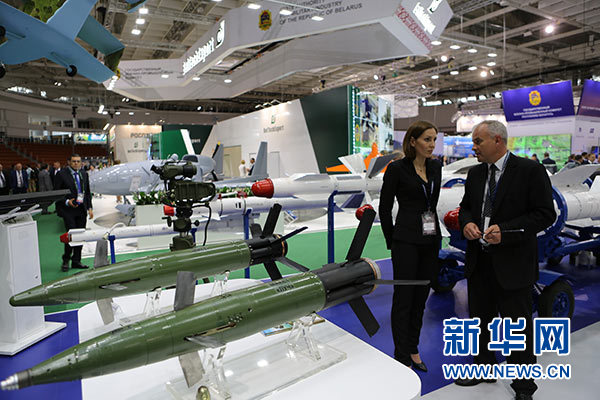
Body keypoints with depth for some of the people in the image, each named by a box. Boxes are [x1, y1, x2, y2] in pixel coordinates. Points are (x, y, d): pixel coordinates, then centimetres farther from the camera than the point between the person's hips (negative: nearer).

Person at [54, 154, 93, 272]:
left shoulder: (84, 174, 12)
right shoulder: (62, 174, -4)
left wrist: (89, 208, 9)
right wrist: (67, 202, -18)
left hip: (81, 209, 5)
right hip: (68, 209, -5)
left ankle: (76, 261, 16)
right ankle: (66, 260, 10)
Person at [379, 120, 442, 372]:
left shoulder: (435, 167, 8)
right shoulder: (397, 169, -9)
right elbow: (384, 208, -5)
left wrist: (434, 232, 14)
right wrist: (392, 242, -1)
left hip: (430, 241, 6)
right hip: (407, 241, -6)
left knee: (421, 297, 14)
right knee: (403, 298, 2)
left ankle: (413, 350, 30)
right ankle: (402, 358, 15)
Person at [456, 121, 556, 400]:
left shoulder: (530, 170, -11)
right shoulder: (475, 173, 7)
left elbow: (545, 214, -12)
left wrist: (506, 231, -22)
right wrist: (466, 222, -6)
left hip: (513, 264, -6)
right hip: (479, 261, 6)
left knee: (518, 326, 8)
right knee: (480, 319, 19)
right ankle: (484, 368, 41)